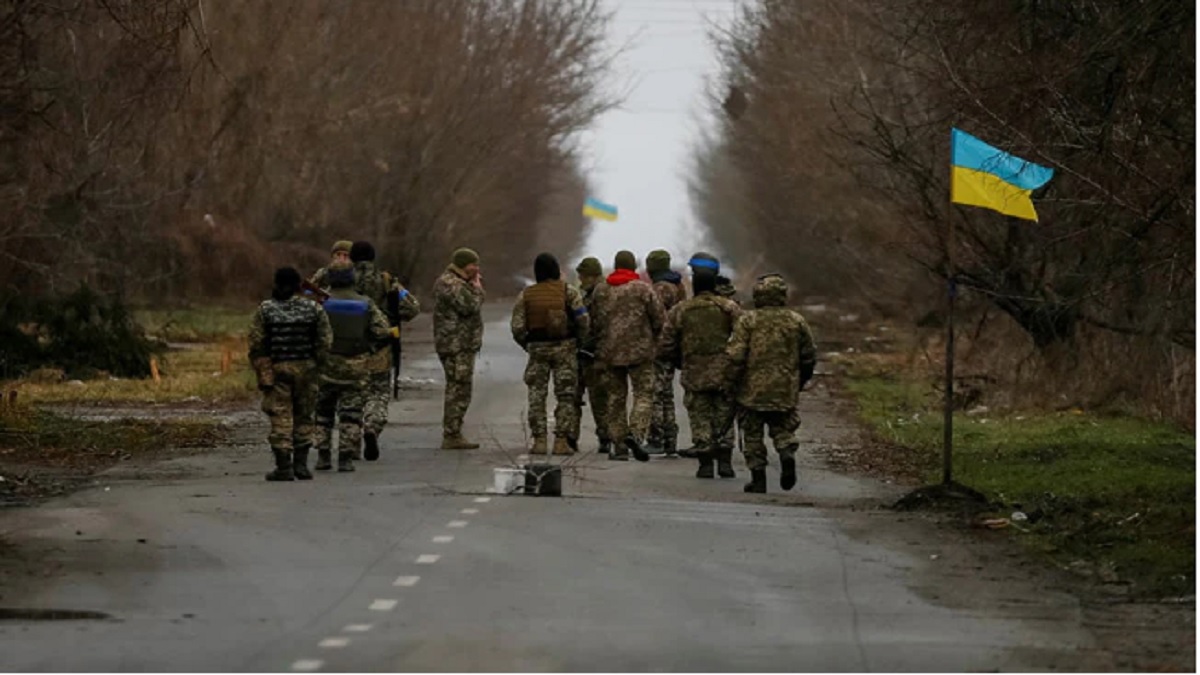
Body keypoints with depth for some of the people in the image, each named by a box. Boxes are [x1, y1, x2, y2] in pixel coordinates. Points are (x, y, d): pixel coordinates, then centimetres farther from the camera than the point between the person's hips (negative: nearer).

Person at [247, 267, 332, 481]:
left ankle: (284, 467, -3)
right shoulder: (313, 309, 2)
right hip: (305, 368, 2)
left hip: (276, 369, -1)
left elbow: (256, 345, -4)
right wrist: (317, 365, 9)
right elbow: (325, 342, 0)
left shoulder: (265, 309, -1)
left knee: (280, 418, 1)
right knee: (303, 417, 13)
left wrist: (262, 372, 1)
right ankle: (301, 464, 10)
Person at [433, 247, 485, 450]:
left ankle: (452, 435, 19)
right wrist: (477, 288, -8)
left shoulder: (456, 282, 20)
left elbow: (468, 308, 23)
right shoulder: (451, 284, -15)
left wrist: (475, 286, 12)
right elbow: (470, 306, -25)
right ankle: (451, 436, -11)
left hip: (461, 344, 11)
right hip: (456, 344, -11)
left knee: (457, 390, 14)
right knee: (458, 390, -11)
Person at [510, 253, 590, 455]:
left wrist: (527, 345, 14)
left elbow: (517, 327, -1)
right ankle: (562, 441, 0)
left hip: (537, 348, 1)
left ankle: (539, 440, 4)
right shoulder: (569, 292, -3)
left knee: (537, 395, 8)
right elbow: (582, 319, -11)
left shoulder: (526, 295, 2)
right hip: (565, 347, -1)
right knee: (565, 395, 4)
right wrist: (581, 340, 5)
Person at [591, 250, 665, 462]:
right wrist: (653, 337, 14)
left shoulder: (601, 291, 6)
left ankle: (619, 444, 7)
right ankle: (636, 433, -22)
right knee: (644, 394, 0)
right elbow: (659, 319, -5)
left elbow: (595, 322, 10)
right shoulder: (643, 289, -5)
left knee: (616, 397, 9)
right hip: (639, 350, -3)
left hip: (610, 352, 4)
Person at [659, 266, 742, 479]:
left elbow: (666, 348, 4)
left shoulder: (679, 311, 2)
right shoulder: (729, 308, -1)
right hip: (724, 373, 0)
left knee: (700, 420, 7)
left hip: (694, 375, 0)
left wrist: (680, 362, 22)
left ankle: (705, 463, 4)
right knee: (724, 416, 11)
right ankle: (724, 460, 4)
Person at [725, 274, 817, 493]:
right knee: (782, 428, 16)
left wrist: (733, 383, 1)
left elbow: (735, 355, -10)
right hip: (786, 391, 2)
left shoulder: (748, 321, -6)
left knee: (753, 434, 8)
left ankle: (758, 477, 6)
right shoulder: (796, 321, 3)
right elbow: (809, 356, 10)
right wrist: (800, 382, 23)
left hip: (753, 389, -2)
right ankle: (788, 453, -14)